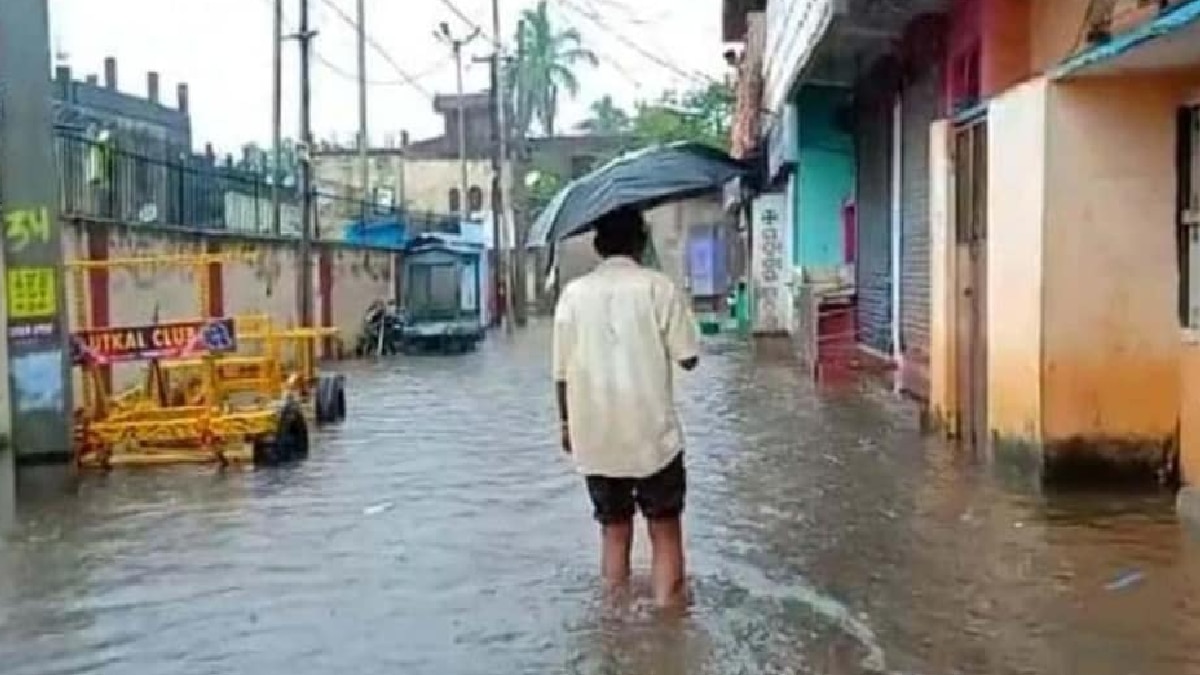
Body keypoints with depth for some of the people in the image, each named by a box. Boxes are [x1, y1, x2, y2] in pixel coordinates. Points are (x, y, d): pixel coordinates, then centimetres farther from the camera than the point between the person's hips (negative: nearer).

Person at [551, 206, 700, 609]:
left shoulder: (573, 293, 0)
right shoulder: (658, 286, -6)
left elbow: (562, 371, 2)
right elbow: (688, 359, -5)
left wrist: (566, 423, 16)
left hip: (595, 437, 3)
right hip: (654, 434, -2)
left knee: (613, 527, 16)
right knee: (665, 529, 9)